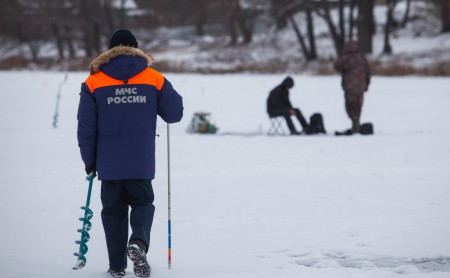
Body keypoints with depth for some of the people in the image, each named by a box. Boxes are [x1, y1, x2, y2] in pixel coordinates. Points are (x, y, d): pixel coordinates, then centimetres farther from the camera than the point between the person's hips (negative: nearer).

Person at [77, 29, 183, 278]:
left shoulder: (93, 82, 0)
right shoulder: (154, 80, 0)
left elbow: (86, 127, 0)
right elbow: (175, 114, 5)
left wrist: (89, 160, 10)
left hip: (109, 162, 0)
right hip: (141, 162, 0)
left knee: (113, 209, 12)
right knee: (142, 203, 13)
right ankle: (138, 241, -17)